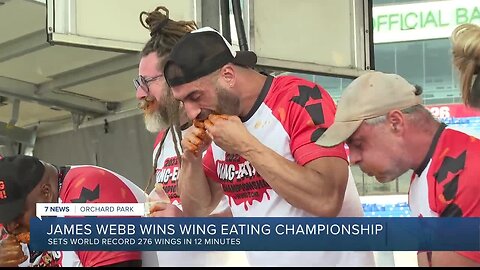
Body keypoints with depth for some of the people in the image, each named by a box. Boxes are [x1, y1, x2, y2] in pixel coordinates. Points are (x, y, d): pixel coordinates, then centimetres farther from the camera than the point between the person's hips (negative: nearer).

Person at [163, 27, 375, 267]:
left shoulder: (299, 98, -17)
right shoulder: (222, 125, 2)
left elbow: (326, 201, -28)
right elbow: (198, 209, 12)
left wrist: (245, 145, -24)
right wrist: (191, 159, -6)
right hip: (264, 260, 6)